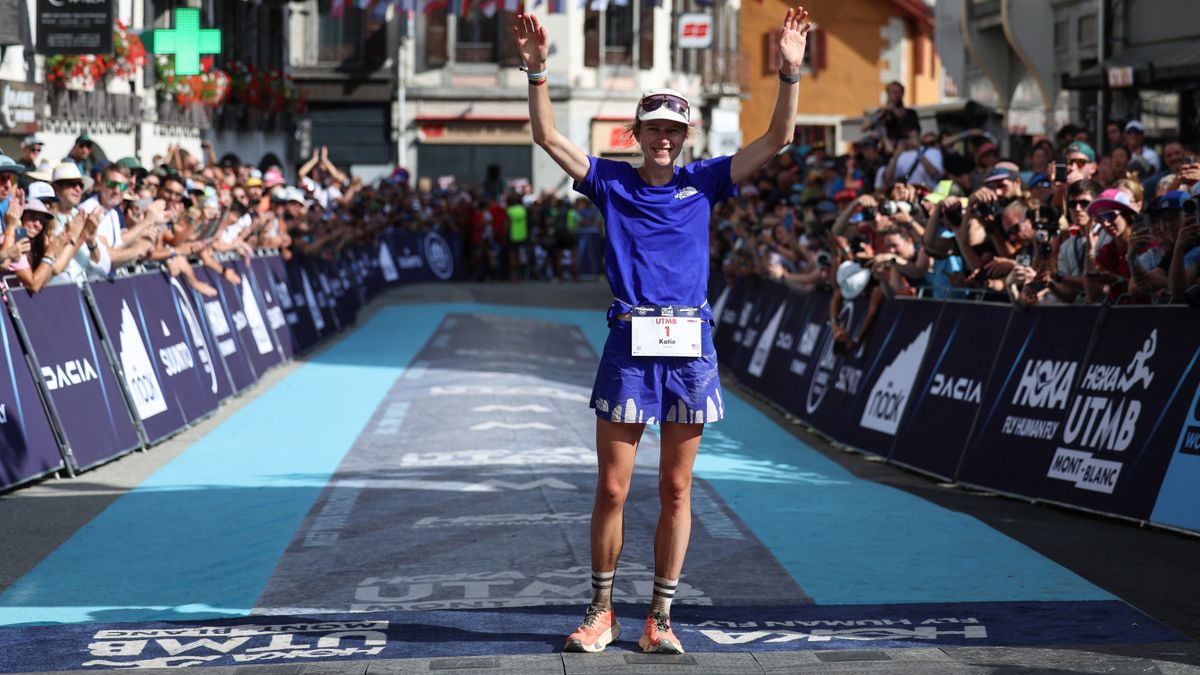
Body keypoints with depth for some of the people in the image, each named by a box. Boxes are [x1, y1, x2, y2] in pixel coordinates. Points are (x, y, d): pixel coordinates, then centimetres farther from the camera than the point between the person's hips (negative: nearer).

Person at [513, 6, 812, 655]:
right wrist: (537, 70, -12)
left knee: (676, 491, 5)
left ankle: (660, 618, 13)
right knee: (612, 489, 1)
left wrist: (789, 73, -8)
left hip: (690, 347, 1)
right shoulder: (611, 181, 8)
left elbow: (776, 139, 4)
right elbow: (548, 137, 0)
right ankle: (601, 613, 13)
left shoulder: (703, 182, 9)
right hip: (627, 345, -1)